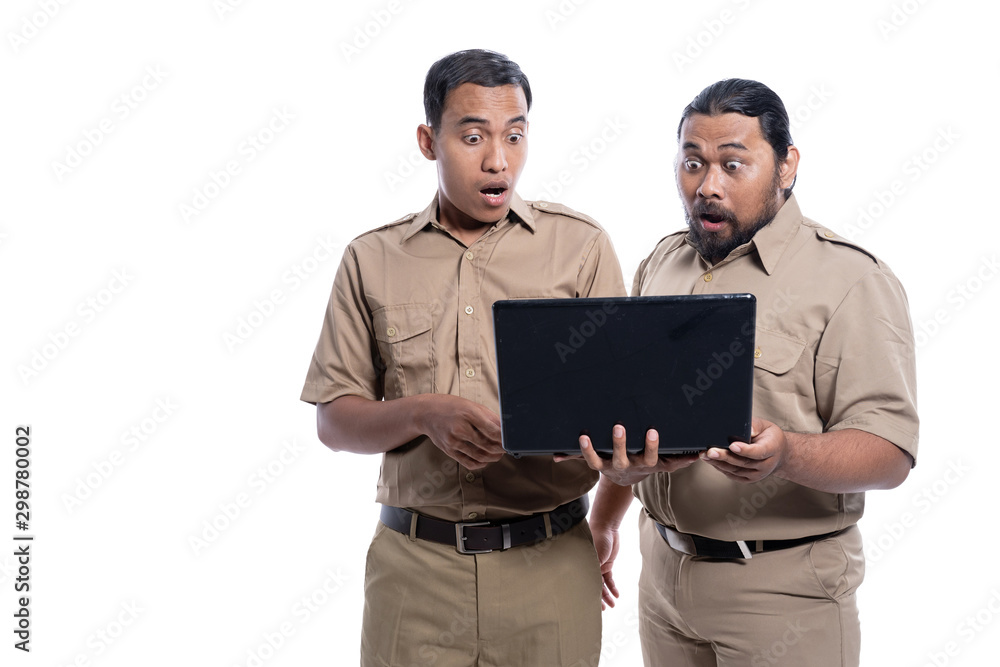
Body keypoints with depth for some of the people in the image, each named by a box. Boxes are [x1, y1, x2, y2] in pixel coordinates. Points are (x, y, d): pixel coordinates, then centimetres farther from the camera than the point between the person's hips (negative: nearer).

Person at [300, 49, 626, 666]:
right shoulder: (372, 260, 6)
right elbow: (334, 421, 4)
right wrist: (422, 414, -15)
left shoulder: (581, 245, 2)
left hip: (549, 564, 0)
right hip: (415, 565, 1)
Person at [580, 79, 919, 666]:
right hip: (665, 568, 6)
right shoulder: (661, 265, 10)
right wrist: (604, 519, 9)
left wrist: (786, 456, -35)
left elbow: (890, 451, -18)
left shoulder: (851, 280, -11)